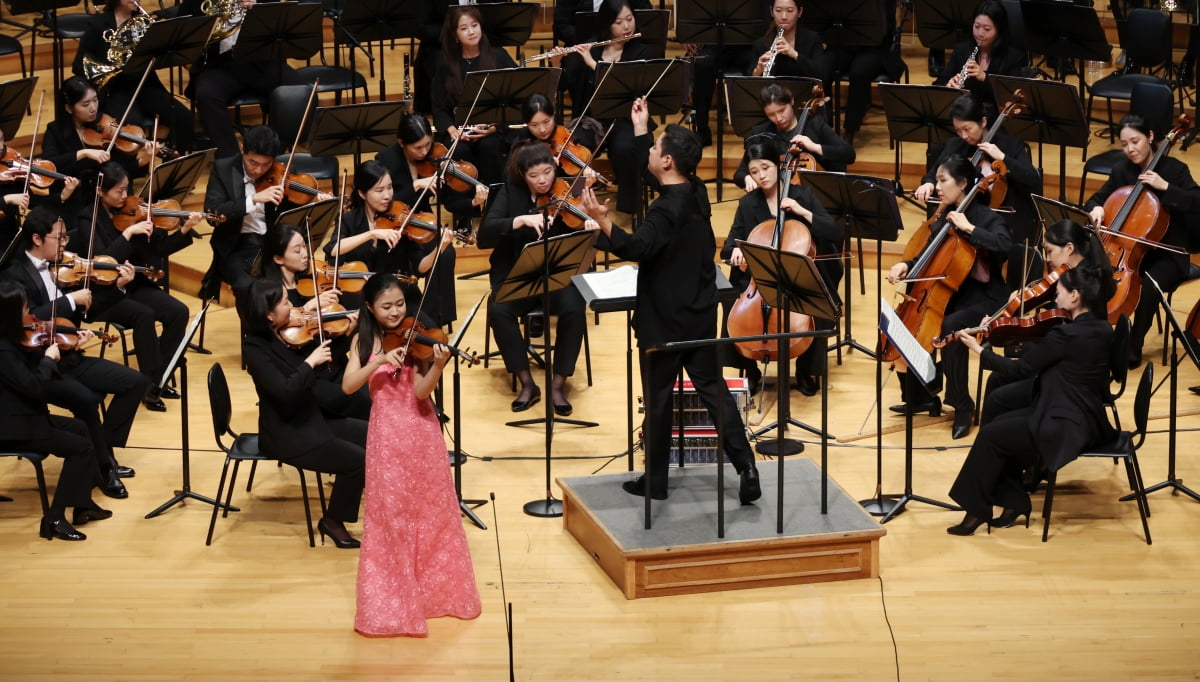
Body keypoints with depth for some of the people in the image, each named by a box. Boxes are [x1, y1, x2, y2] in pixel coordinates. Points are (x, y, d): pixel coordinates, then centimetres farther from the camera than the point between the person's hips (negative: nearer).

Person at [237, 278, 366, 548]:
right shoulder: (255, 348, -21)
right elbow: (286, 390, -33)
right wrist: (311, 361, -23)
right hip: (287, 434, -8)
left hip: (311, 420, 8)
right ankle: (333, 521, 3)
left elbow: (326, 369, 11)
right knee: (357, 460, -17)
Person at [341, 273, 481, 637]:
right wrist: (380, 360, -25)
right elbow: (348, 386, -14)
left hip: (422, 432, 0)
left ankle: (436, 586, 23)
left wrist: (437, 366, -33)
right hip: (387, 435, 0)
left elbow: (421, 392, -15)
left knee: (431, 510, 7)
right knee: (391, 514, 2)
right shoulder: (363, 342, 0)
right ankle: (393, 599, 12)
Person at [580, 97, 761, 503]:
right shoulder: (695, 192, 4)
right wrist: (640, 129, 22)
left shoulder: (667, 209, -22)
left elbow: (638, 248, -33)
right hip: (700, 314, 8)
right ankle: (746, 469, 5)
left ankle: (655, 480, 13)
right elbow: (651, 176, 20)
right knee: (712, 388, 12)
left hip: (665, 318, -8)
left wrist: (603, 222, -46)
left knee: (657, 398, 4)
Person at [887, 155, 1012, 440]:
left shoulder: (985, 217, -11)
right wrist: (906, 265, -5)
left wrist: (968, 228, -29)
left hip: (982, 298, -8)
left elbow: (1004, 244, -31)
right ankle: (921, 397, 9)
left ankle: (962, 407, -23)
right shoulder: (944, 217, 10)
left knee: (949, 327, -36)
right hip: (949, 293, 8)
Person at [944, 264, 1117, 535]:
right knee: (1000, 424, 16)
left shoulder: (1066, 334, -23)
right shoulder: (1103, 329, 3)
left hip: (1068, 427, -9)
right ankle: (1014, 502, 19)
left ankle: (975, 510, 11)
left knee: (990, 436, 0)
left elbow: (1020, 368, -13)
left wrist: (978, 349, -1)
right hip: (1089, 419, 9)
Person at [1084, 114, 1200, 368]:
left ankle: (1133, 349, -13)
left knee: (1147, 289, -33)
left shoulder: (1173, 169, -8)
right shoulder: (1122, 170, 4)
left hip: (1167, 254, -4)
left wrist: (1165, 187, -27)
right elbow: (1098, 198, 14)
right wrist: (1096, 209, -9)